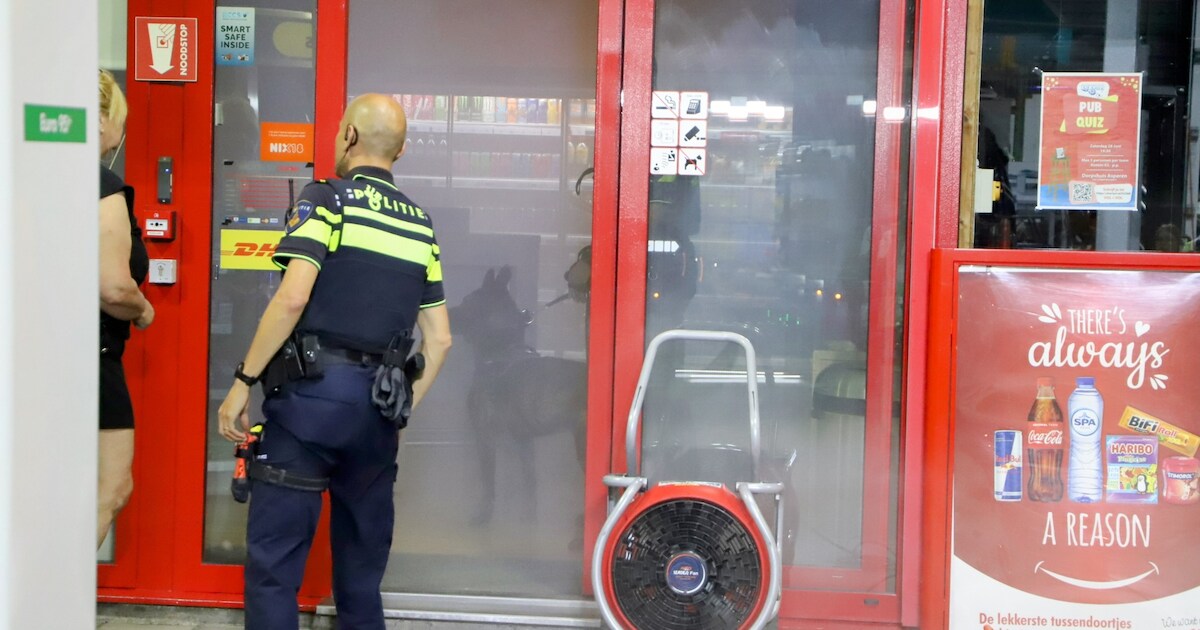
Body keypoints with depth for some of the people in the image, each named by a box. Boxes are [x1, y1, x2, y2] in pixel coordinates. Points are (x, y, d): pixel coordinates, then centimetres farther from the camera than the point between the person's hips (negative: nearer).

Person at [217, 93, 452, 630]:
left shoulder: (327, 199, -3)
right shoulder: (420, 224, 13)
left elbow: (292, 298, -17)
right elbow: (439, 339, 13)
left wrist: (242, 382, -11)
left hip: (312, 391, -6)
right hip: (376, 409, 6)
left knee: (274, 555, -2)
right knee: (363, 560, 16)